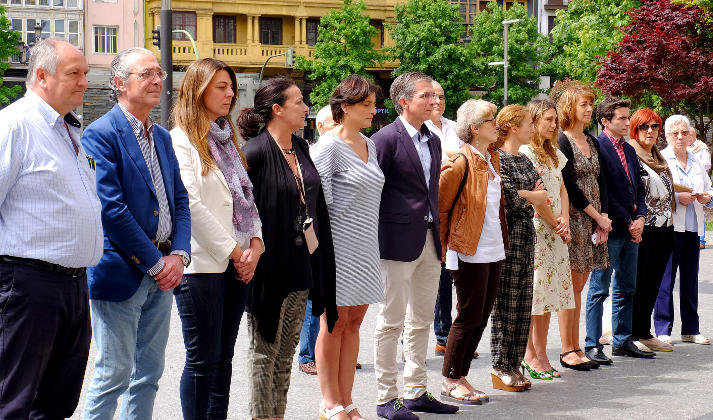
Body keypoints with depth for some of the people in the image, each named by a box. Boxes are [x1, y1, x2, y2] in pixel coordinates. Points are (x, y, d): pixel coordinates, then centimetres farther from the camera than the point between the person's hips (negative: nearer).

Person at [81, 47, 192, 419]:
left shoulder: (162, 137, 14)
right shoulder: (100, 134, -11)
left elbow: (180, 200, 13)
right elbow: (110, 209, -18)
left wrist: (179, 254, -3)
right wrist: (156, 262, -16)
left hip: (162, 269, 8)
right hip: (122, 272, -8)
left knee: (149, 373, 13)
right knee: (113, 375, -3)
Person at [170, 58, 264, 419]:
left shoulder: (228, 139, 18)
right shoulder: (182, 139, -6)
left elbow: (247, 196, 16)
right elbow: (191, 204, -14)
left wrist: (255, 244, 0)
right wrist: (233, 250, -11)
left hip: (238, 263, 7)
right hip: (202, 263, -7)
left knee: (223, 357, 10)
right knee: (202, 359, -2)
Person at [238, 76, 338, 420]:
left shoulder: (301, 148, 11)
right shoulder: (255, 152, -13)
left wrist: (318, 259, 13)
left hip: (302, 265, 8)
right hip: (270, 268, -7)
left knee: (286, 351, 13)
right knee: (264, 351, 3)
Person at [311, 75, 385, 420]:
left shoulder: (368, 145, 13)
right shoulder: (329, 146, -11)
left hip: (365, 246, 7)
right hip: (340, 245, -7)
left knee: (353, 322, 9)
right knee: (335, 322, 1)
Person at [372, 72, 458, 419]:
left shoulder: (433, 141, 14)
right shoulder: (386, 139, -10)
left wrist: (438, 232, 13)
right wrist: (377, 241, -11)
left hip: (430, 241, 8)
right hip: (399, 242, -8)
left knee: (421, 322, 13)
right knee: (391, 322, 0)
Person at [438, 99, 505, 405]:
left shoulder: (493, 159, 13)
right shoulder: (461, 162, -14)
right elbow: (439, 204, -12)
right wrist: (446, 246, -8)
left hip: (493, 251, 8)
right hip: (470, 253, -8)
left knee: (481, 317, 10)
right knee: (469, 317, -2)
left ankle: (460, 376, 20)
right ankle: (450, 380, 10)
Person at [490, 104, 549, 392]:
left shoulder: (523, 160, 17)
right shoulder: (497, 158, -10)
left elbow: (539, 191, 14)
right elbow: (509, 197, -17)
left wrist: (525, 196, -7)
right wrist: (532, 196, 0)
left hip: (526, 237, 9)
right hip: (507, 235, -9)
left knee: (522, 302, 9)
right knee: (506, 302, -4)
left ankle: (513, 365, 16)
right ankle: (500, 368, 4)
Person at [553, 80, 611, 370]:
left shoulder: (593, 142, 16)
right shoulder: (562, 142, -8)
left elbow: (601, 182, 13)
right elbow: (569, 186, -13)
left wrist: (604, 216, -1)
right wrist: (597, 216, -10)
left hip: (593, 222, 7)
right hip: (572, 219, -7)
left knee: (578, 286, 9)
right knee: (570, 286, -5)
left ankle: (576, 348, 13)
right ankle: (567, 350, 0)